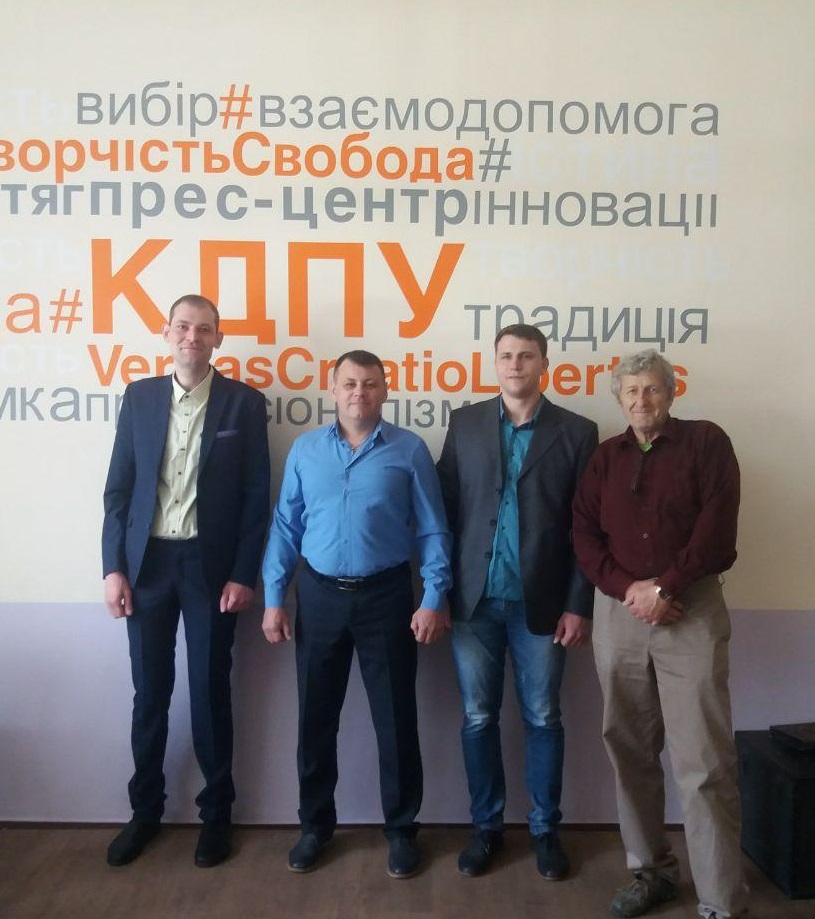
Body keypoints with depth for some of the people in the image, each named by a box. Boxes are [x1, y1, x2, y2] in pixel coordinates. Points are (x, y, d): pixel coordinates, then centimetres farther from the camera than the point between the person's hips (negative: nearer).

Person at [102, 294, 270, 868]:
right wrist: (113, 566, -1)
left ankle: (216, 813, 25)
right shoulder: (140, 397, 6)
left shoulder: (244, 402, -2)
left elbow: (257, 495, -3)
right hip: (147, 561, 2)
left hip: (211, 564, -2)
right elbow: (119, 487, 5)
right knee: (150, 692, 12)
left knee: (210, 692, 7)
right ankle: (146, 809, 30)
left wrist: (244, 575, -8)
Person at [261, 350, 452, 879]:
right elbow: (286, 527, 5)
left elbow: (432, 531, -3)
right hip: (319, 595, 2)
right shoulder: (305, 450, 4)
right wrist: (274, 598, 1)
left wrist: (435, 599, -10)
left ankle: (402, 828, 27)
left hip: (386, 596, -2)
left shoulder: (410, 450, -3)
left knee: (396, 718, 8)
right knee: (316, 718, 13)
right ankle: (316, 823, 32)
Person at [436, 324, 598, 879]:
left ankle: (546, 829, 29)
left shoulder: (577, 432, 1)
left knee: (543, 719, 11)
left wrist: (579, 605, -5)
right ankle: (487, 826, 28)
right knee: (478, 718, 10)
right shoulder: (465, 423, 5)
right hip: (474, 600, 1)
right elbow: (446, 509, 3)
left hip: (541, 603, -1)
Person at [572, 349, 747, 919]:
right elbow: (584, 534, 5)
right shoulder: (606, 457, 13)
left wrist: (664, 588, -12)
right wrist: (627, 588, -9)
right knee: (631, 753, 10)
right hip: (620, 616, 4)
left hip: (692, 614, -4)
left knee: (704, 764, -5)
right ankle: (652, 871, 26)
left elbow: (717, 529, -7)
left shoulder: (706, 442, 3)